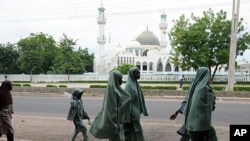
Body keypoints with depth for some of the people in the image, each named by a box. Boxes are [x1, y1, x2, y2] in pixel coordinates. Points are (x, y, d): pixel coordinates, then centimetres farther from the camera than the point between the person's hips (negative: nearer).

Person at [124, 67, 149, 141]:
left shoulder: (136, 84, 10)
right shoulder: (129, 85, -18)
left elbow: (140, 98, 15)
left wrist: (144, 110, 17)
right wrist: (131, 115, -22)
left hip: (135, 111, 9)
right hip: (132, 112, -9)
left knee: (131, 131, 16)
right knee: (136, 130, -3)